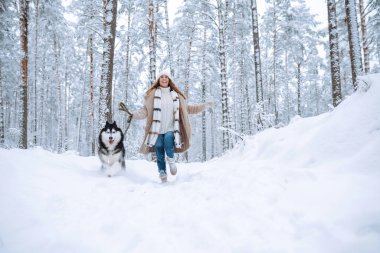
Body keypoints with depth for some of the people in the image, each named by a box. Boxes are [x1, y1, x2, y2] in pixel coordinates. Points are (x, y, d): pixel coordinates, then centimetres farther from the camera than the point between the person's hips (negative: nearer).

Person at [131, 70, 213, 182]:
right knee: (159, 153, 1)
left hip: (171, 130, 0)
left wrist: (204, 106, 17)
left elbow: (187, 109, 20)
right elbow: (145, 111, 2)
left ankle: (171, 159, -5)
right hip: (157, 130, 0)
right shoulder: (152, 94, 7)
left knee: (168, 139, -30)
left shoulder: (176, 95, 13)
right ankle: (162, 173, 18)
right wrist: (132, 114, -15)